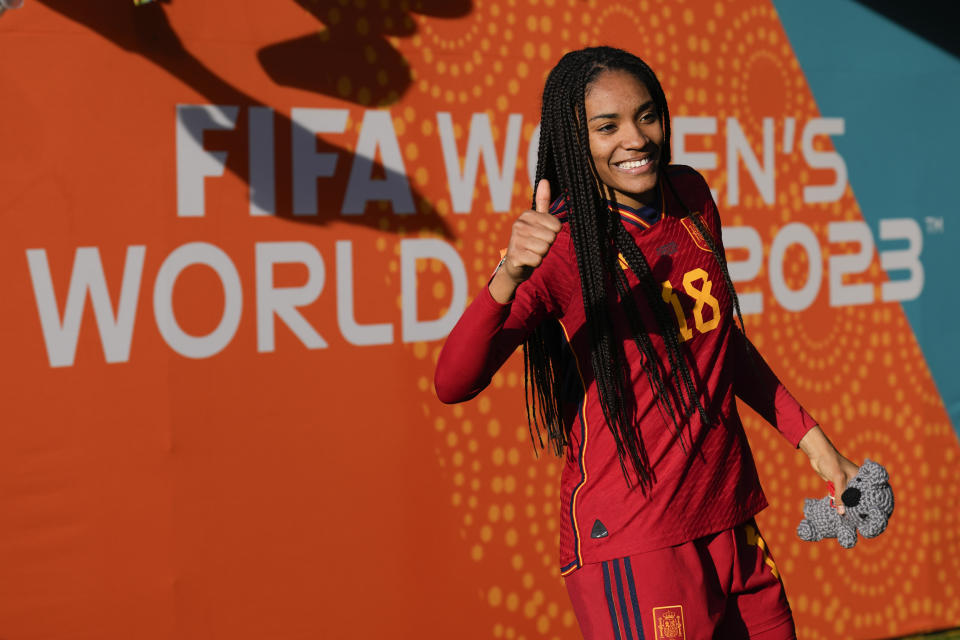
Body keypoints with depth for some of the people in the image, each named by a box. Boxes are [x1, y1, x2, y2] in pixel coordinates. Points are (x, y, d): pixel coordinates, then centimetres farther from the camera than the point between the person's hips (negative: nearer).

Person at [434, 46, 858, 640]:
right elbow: (454, 384, -26)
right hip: (630, 544, -6)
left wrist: (811, 438, 19)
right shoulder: (562, 245, -13)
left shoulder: (690, 196, 5)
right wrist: (508, 277, -42)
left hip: (730, 521, 6)